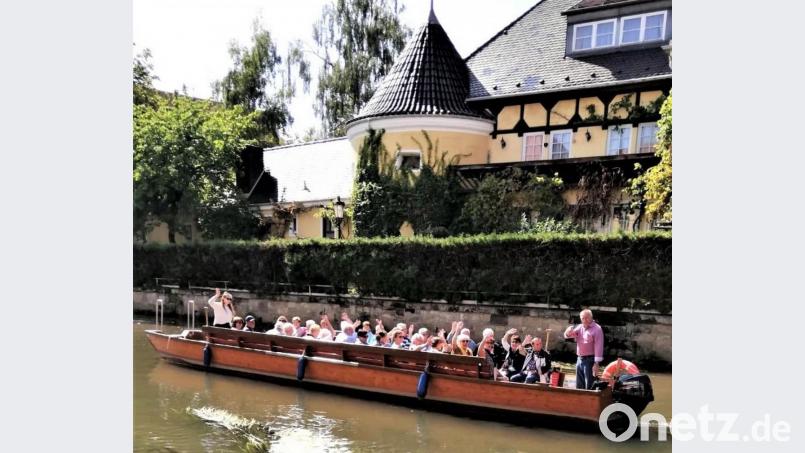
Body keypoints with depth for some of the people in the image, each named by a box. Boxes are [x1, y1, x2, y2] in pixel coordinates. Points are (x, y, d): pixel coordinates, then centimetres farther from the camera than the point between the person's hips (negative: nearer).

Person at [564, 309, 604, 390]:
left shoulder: (596, 329, -10)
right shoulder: (580, 327, 12)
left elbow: (598, 347, -15)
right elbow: (567, 335, 10)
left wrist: (596, 363, -21)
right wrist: (569, 331, -15)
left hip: (590, 360, -7)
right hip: (579, 359, 7)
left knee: (589, 387, -7)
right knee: (579, 386, 12)